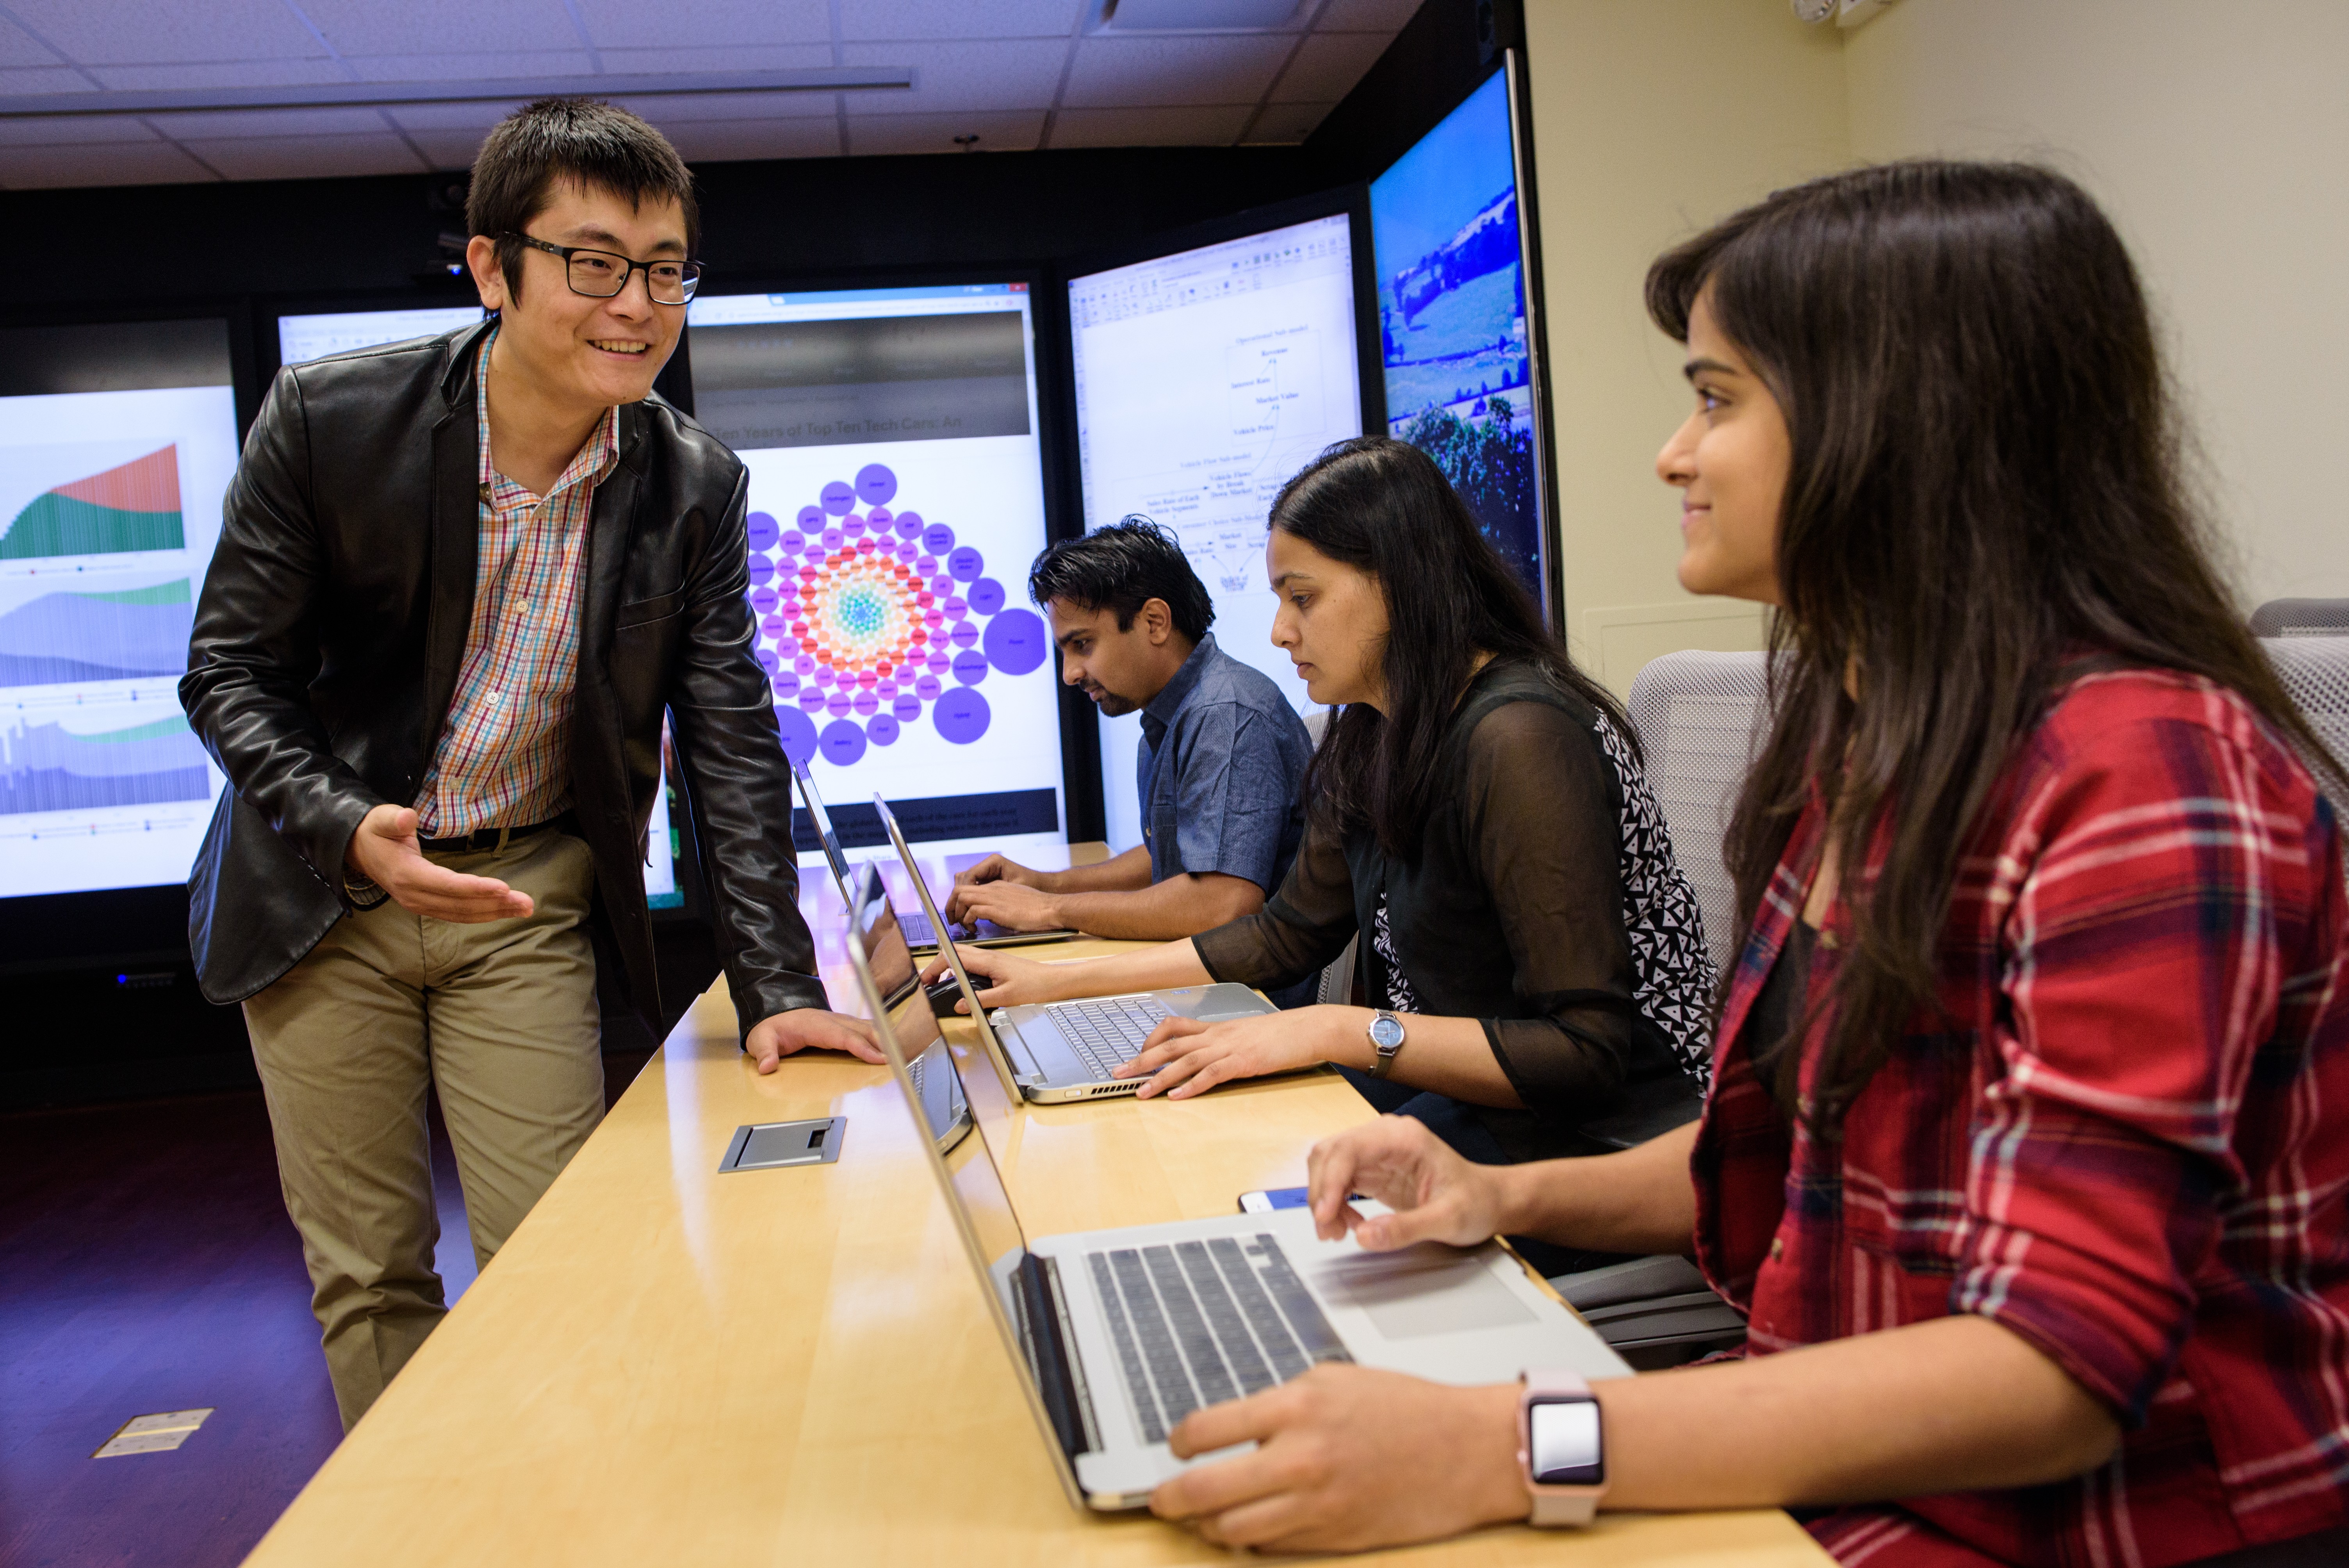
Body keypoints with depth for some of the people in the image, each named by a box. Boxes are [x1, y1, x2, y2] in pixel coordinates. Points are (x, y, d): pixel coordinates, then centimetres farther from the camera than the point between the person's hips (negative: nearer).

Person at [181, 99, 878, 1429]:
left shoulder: (697, 487, -10)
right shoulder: (328, 420, -15)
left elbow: (732, 743, -7)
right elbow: (230, 674, -8)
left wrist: (780, 989, -12)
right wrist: (350, 831, -27)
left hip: (528, 896, 1)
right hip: (325, 893, 0)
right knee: (367, 1271, 9)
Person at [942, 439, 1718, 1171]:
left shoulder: (1517, 742, -22)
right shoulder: (1371, 738, 6)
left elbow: (1585, 1055, -24)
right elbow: (1290, 933, 16)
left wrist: (1335, 1031, -29)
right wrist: (1059, 981, 10)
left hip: (1584, 1131, -8)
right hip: (1452, 1091, 8)